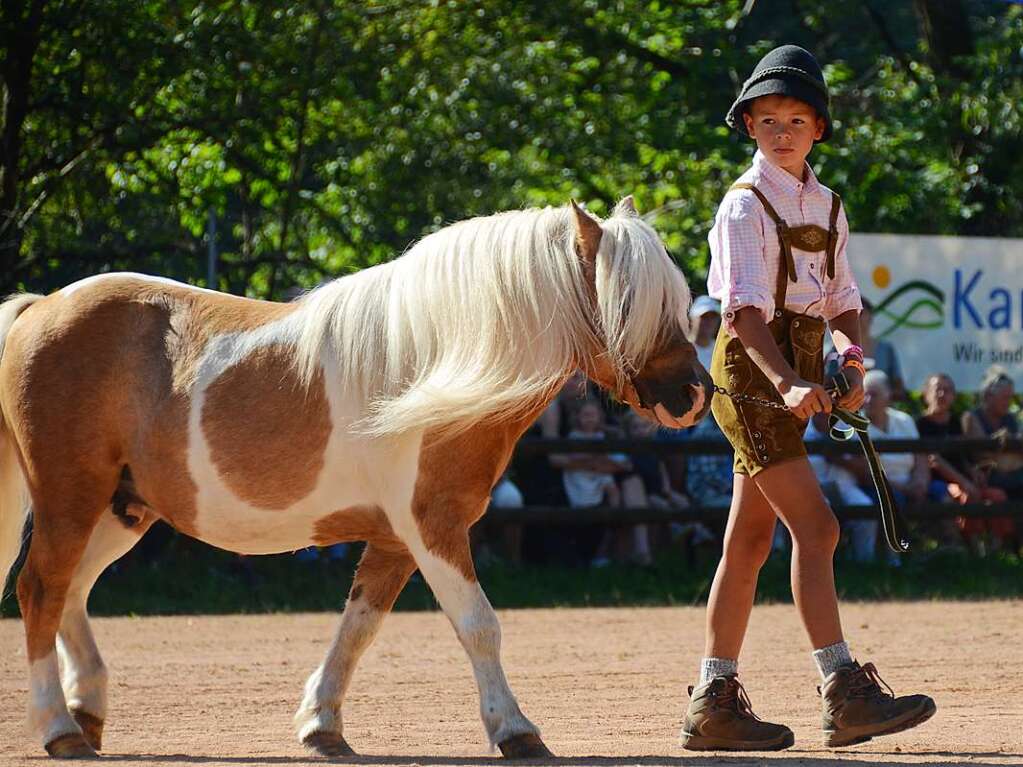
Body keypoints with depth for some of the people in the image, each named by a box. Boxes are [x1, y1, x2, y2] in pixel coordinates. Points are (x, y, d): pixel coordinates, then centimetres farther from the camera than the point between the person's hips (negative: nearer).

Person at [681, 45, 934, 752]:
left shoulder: (828, 207, 14)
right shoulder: (746, 205, -10)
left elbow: (842, 299, 15)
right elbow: (746, 310, -21)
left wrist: (851, 352, -7)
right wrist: (787, 383, -35)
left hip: (799, 373, 8)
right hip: (751, 370, -8)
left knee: (751, 541, 9)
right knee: (815, 527, -15)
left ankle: (714, 703, 14)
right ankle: (845, 693, -19)